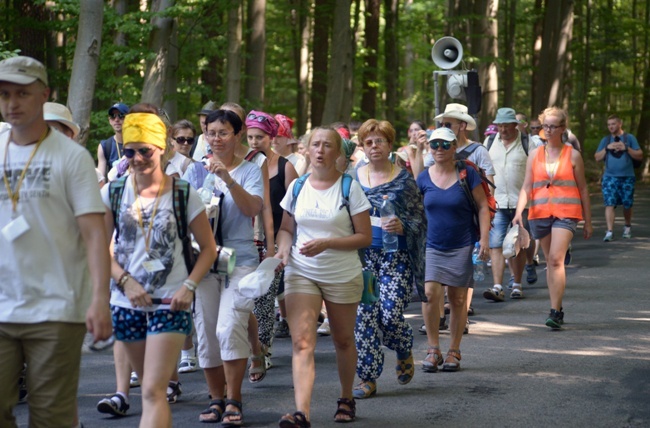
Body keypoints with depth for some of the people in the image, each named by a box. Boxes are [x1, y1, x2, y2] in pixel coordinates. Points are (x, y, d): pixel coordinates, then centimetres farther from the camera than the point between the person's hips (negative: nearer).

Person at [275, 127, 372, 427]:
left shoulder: (350, 188, -6)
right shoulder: (297, 187, 4)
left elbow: (365, 237, -7)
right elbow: (286, 228, 15)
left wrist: (326, 243, -20)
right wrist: (283, 248, -8)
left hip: (343, 275, -1)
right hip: (301, 274, 2)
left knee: (343, 340, 14)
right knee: (302, 342, -13)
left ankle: (346, 400, 36)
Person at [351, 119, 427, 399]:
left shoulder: (403, 179, 1)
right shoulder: (353, 178, 10)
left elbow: (420, 218, 0)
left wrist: (403, 227, -19)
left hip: (395, 257, -3)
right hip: (362, 255, 3)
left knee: (391, 315, -9)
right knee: (364, 315, -4)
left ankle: (404, 353, 25)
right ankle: (368, 377, 4)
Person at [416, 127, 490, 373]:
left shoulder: (467, 174, -4)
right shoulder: (424, 178, 3)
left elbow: (483, 206, -1)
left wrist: (484, 238, -9)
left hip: (462, 247, -1)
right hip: (432, 246, 1)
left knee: (458, 299, 4)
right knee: (430, 293, -14)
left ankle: (454, 351, 16)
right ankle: (433, 349, -3)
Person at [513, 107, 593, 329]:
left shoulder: (572, 155, 5)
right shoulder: (535, 154, 11)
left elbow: (583, 189, 10)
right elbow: (526, 186, 7)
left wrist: (588, 222, 10)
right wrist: (519, 211, -10)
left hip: (566, 213, -3)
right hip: (540, 213, 3)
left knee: (556, 259, -17)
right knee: (550, 261, 9)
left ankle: (555, 312, -19)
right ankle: (557, 308, 18)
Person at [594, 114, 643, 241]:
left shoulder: (629, 138, 5)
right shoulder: (605, 140, 12)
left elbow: (639, 156, 0)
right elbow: (597, 158, 7)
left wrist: (626, 148, -13)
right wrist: (607, 148, -7)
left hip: (627, 177, -1)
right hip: (610, 177, 1)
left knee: (627, 205, 8)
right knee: (610, 204, -12)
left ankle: (627, 227, 32)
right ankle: (610, 232, -16)